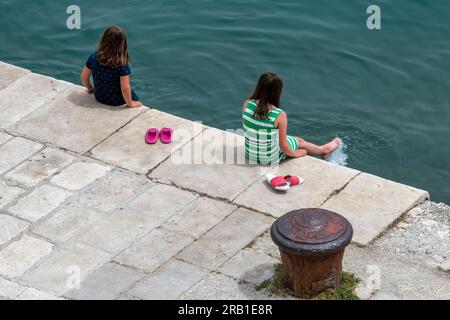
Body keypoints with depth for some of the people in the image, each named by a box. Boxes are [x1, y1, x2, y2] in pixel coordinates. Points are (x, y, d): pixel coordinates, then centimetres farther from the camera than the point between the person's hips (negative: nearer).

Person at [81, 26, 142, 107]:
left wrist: (90, 88, 16)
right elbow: (125, 89, -28)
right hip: (117, 102, -4)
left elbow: (84, 77, -4)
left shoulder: (94, 57, -17)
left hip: (99, 98, 5)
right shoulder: (122, 64, -29)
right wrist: (130, 104, -11)